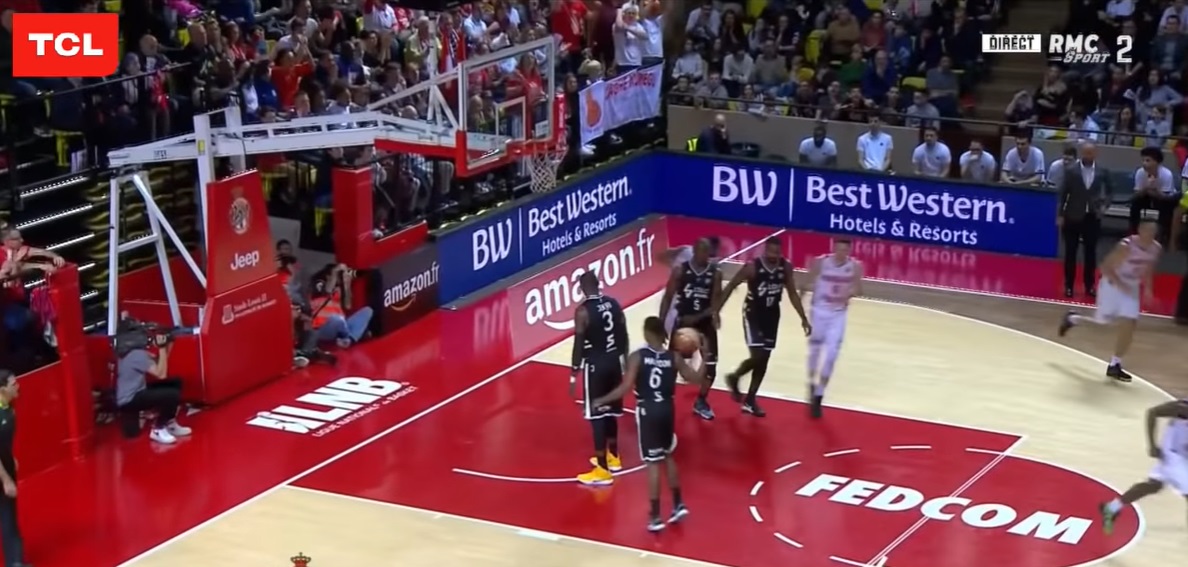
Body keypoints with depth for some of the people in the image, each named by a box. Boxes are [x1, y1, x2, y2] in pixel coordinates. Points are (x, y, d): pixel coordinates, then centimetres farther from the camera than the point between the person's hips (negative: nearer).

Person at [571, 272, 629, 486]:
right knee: (610, 411, 21)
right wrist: (625, 361, 20)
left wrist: (573, 374, -9)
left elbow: (579, 345, -15)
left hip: (595, 365, -7)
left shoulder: (583, 311, -16)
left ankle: (602, 470, -2)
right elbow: (624, 337, 9)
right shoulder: (614, 304, 3)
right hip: (614, 361, 7)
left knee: (597, 416, -3)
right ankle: (613, 457, 36)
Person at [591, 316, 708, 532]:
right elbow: (697, 379, 1)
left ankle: (655, 516, 3)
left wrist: (602, 400, -6)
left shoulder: (637, 357, -12)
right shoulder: (674, 358, -2)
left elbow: (626, 388, -18)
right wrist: (704, 356, 13)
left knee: (653, 463, 0)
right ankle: (678, 504, 28)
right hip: (667, 409, 4)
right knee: (668, 457, 24)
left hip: (647, 411, -4)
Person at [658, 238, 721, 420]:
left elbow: (715, 304, -5)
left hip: (705, 323, 2)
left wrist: (697, 317, -20)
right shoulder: (680, 270, -7)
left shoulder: (715, 274, -3)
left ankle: (701, 401, 21)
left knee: (711, 366, 1)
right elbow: (668, 298, -4)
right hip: (682, 321, -2)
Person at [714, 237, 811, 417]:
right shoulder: (752, 267, -22)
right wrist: (715, 311, -18)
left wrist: (803, 318, 3)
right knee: (757, 356, -16)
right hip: (753, 313, -5)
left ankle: (750, 400, 20)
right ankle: (734, 378, 15)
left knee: (764, 359, 8)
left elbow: (792, 293, 4)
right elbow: (730, 287, -14)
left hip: (772, 315, 5)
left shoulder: (786, 267, -8)